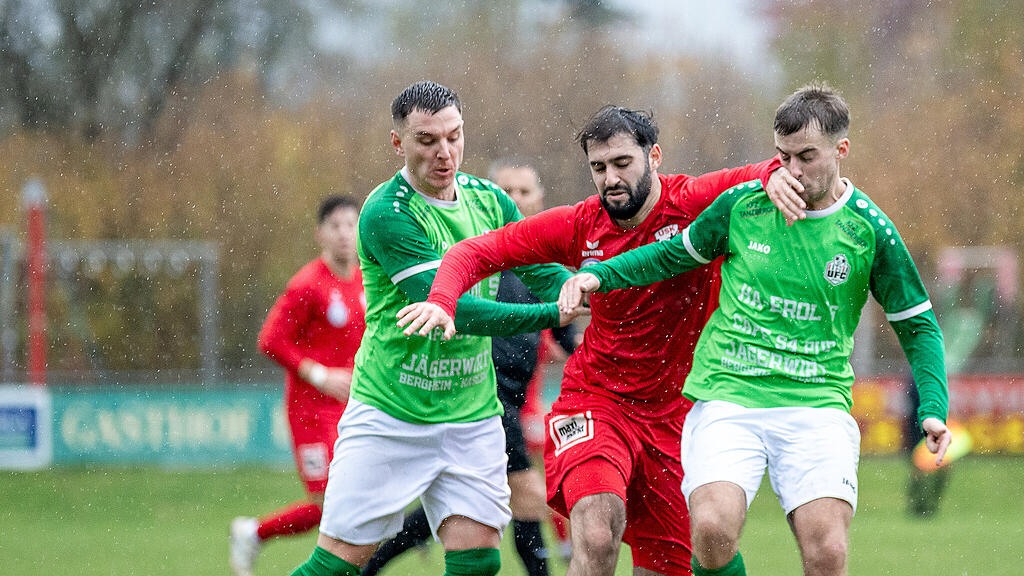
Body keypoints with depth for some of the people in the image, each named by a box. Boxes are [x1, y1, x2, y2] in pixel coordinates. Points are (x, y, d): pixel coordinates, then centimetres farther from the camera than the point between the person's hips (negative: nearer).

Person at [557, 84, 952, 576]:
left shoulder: (870, 230, 1)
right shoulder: (743, 204, 3)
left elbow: (918, 327, 10)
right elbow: (675, 255, 19)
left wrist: (932, 409, -4)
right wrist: (598, 275, 5)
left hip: (817, 403, 0)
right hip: (726, 400, 0)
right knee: (712, 530, -24)